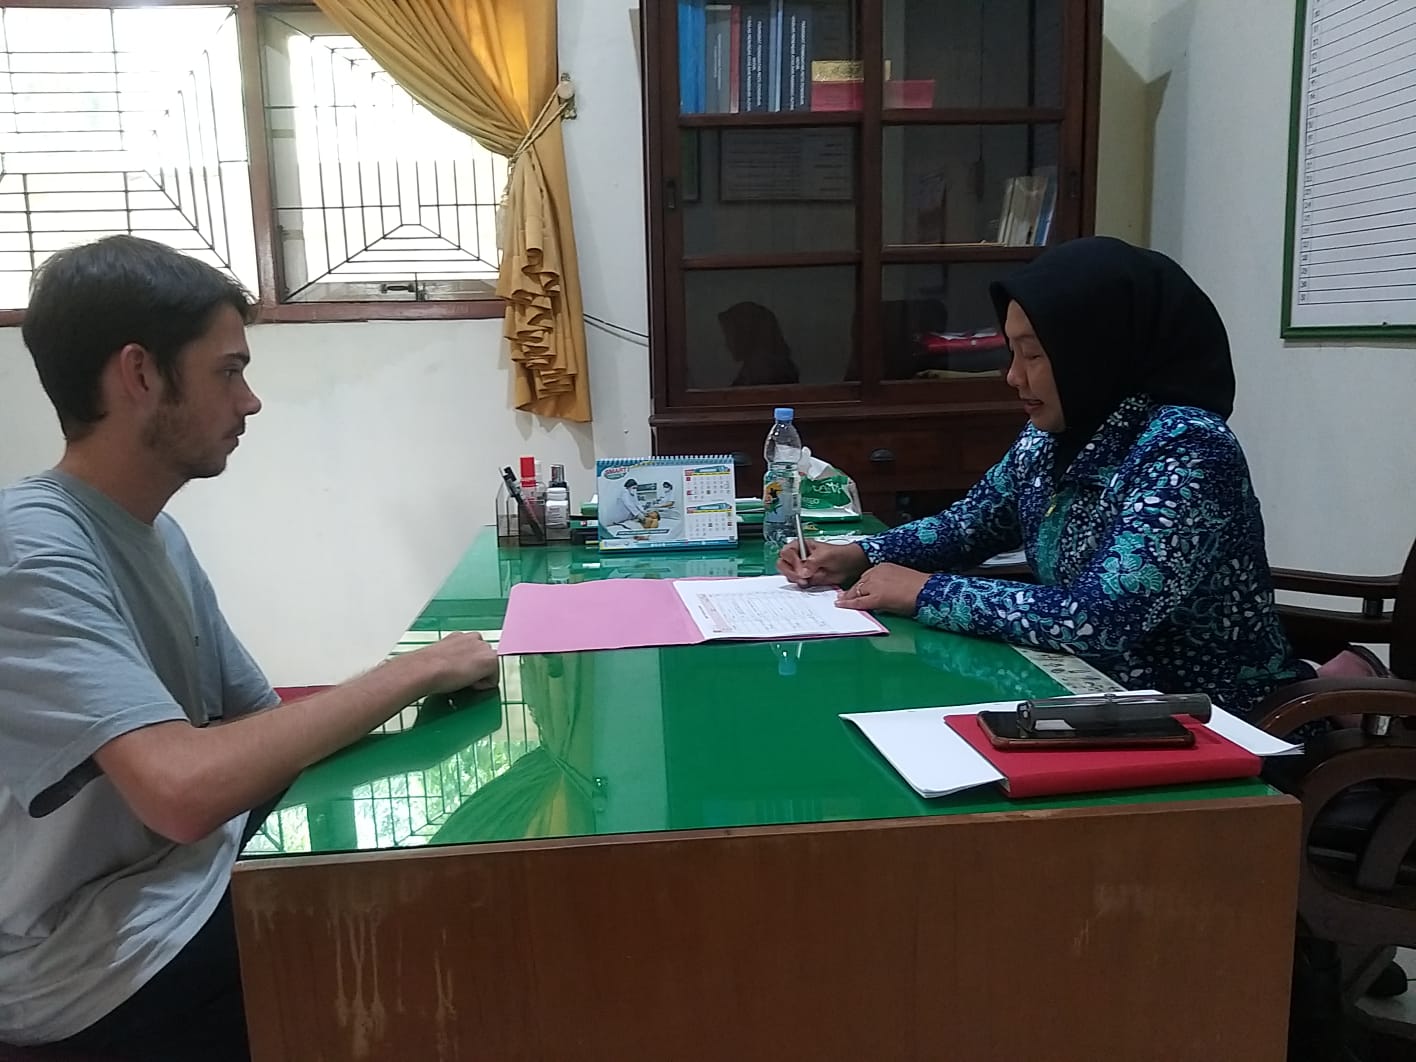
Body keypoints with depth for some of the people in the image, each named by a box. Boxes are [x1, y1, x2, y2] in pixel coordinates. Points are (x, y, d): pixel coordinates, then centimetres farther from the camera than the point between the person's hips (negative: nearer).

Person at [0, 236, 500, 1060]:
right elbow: (186, 790, -35)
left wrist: (418, 697, -9)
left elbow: (255, 723, 6)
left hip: (197, 873, 8)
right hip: (107, 959, -8)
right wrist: (415, 671, -25)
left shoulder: (154, 532, 5)